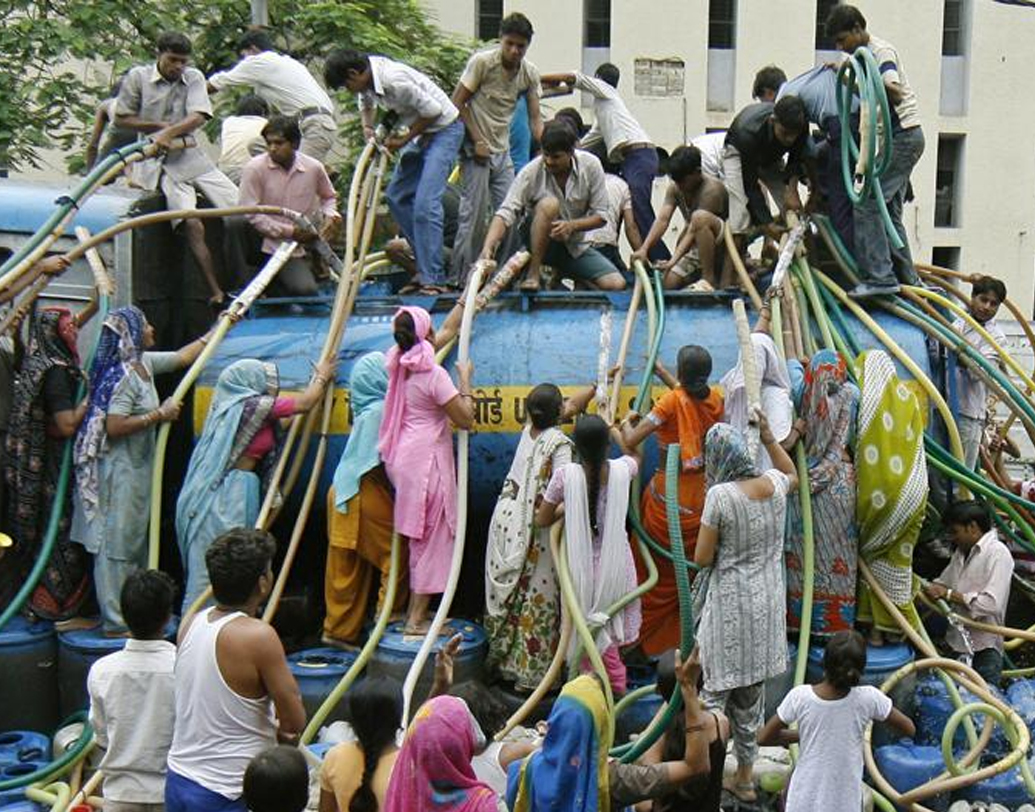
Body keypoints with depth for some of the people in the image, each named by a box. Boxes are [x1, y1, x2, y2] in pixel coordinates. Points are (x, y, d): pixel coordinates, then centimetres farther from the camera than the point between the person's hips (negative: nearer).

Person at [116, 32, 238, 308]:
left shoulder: (194, 78, 9)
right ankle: (216, 292, -24)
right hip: (160, 162, -4)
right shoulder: (138, 77, 3)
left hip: (192, 156, 4)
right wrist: (158, 126, -6)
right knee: (193, 225, -22)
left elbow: (199, 117, -6)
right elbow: (121, 119, 5)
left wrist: (168, 132, -22)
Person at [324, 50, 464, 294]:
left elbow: (433, 110, -25)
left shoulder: (394, 80, -30)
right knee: (397, 196, 12)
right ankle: (426, 261, 20)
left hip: (444, 129, -10)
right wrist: (368, 126, 3)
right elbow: (366, 100, 23)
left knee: (425, 204, -19)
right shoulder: (369, 76, -1)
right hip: (421, 133, 10)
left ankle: (434, 280, -19)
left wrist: (404, 140, -15)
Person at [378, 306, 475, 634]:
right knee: (432, 537, -2)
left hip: (404, 458, 9)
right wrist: (465, 380, -4)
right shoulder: (433, 374, -17)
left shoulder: (400, 366, 7)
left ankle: (414, 612, 23)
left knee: (418, 537, 17)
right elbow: (465, 419, -15)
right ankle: (417, 619, -1)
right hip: (427, 460, -9)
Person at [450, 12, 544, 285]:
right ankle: (461, 278, 1)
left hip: (503, 150, 6)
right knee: (473, 214, -7)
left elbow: (535, 117, 3)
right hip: (476, 150, -6)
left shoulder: (529, 73, 3)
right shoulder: (482, 62, -11)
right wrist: (477, 141, -13)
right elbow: (457, 103, -9)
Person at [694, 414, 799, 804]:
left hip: (729, 604, -6)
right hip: (766, 603, 6)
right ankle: (745, 776, 29)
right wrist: (770, 439, 20)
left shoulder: (720, 495, -20)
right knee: (752, 692, 18)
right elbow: (792, 475, 24)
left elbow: (702, 558, -15)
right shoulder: (774, 484, -3)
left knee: (714, 692, 3)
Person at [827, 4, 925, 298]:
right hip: (898, 138, 10)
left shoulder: (882, 52, -13)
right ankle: (907, 279, 16)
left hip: (903, 136, -10)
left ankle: (880, 276, -21)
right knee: (889, 209, 12)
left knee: (867, 201, -16)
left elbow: (894, 95, -28)